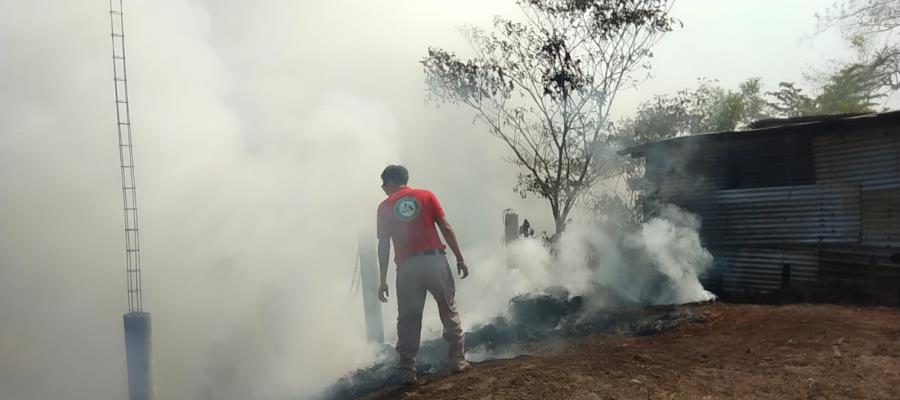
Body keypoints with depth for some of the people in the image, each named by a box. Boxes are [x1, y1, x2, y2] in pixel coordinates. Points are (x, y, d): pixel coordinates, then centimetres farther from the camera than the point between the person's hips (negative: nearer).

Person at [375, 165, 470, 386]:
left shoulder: (385, 207, 8)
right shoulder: (426, 195, 9)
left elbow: (383, 245, 4)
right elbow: (446, 228, 1)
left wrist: (383, 280, 6)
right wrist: (460, 259, 5)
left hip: (407, 267, 0)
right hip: (435, 260, 0)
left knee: (408, 321, 7)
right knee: (449, 312, 13)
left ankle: (407, 372, 7)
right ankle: (458, 360, 16)